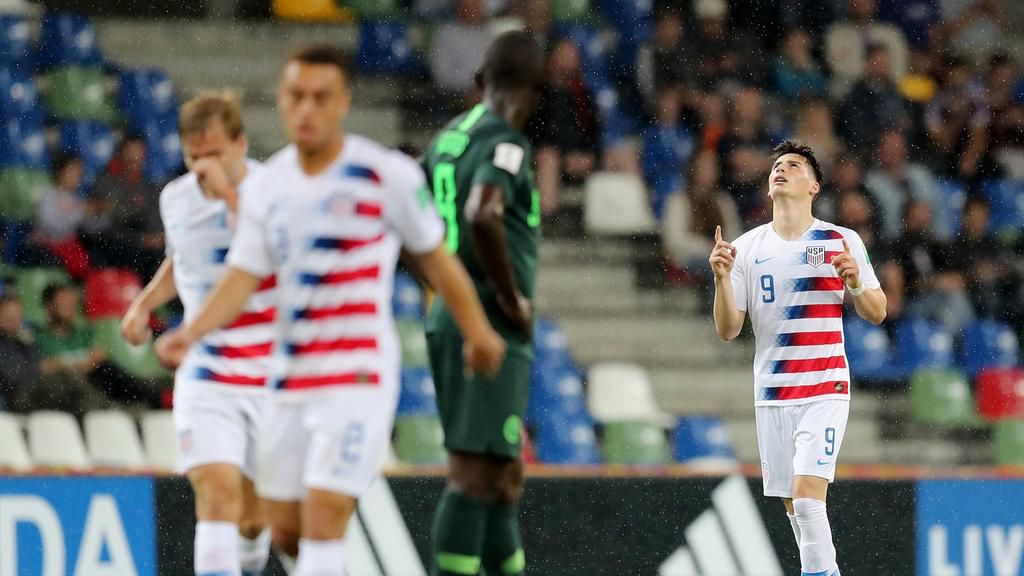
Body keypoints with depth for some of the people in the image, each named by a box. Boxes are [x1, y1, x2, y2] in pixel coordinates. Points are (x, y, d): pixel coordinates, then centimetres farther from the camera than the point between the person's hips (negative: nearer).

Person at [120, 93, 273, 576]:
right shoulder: (176, 198, 3)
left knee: (253, 514, 11)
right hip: (205, 380, 1)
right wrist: (144, 303, 11)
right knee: (217, 494, -19)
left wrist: (230, 192, -32)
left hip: (271, 381, -1)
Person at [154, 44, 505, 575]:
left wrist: (478, 332, 13)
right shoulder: (266, 186, 7)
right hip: (289, 380, 6)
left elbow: (435, 257, 4)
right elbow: (242, 277, 3)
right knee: (285, 531, 9)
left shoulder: (387, 175, -7)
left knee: (323, 516, -16)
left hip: (359, 377, -6)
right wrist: (191, 332, -14)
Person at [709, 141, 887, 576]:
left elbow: (877, 314, 7)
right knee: (793, 507, 6)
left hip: (825, 389, -3)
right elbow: (728, 330, 5)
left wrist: (856, 284, -13)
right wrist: (722, 278, -11)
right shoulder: (747, 247, 6)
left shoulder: (842, 242, 1)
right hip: (771, 392, 3)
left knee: (807, 497, -19)